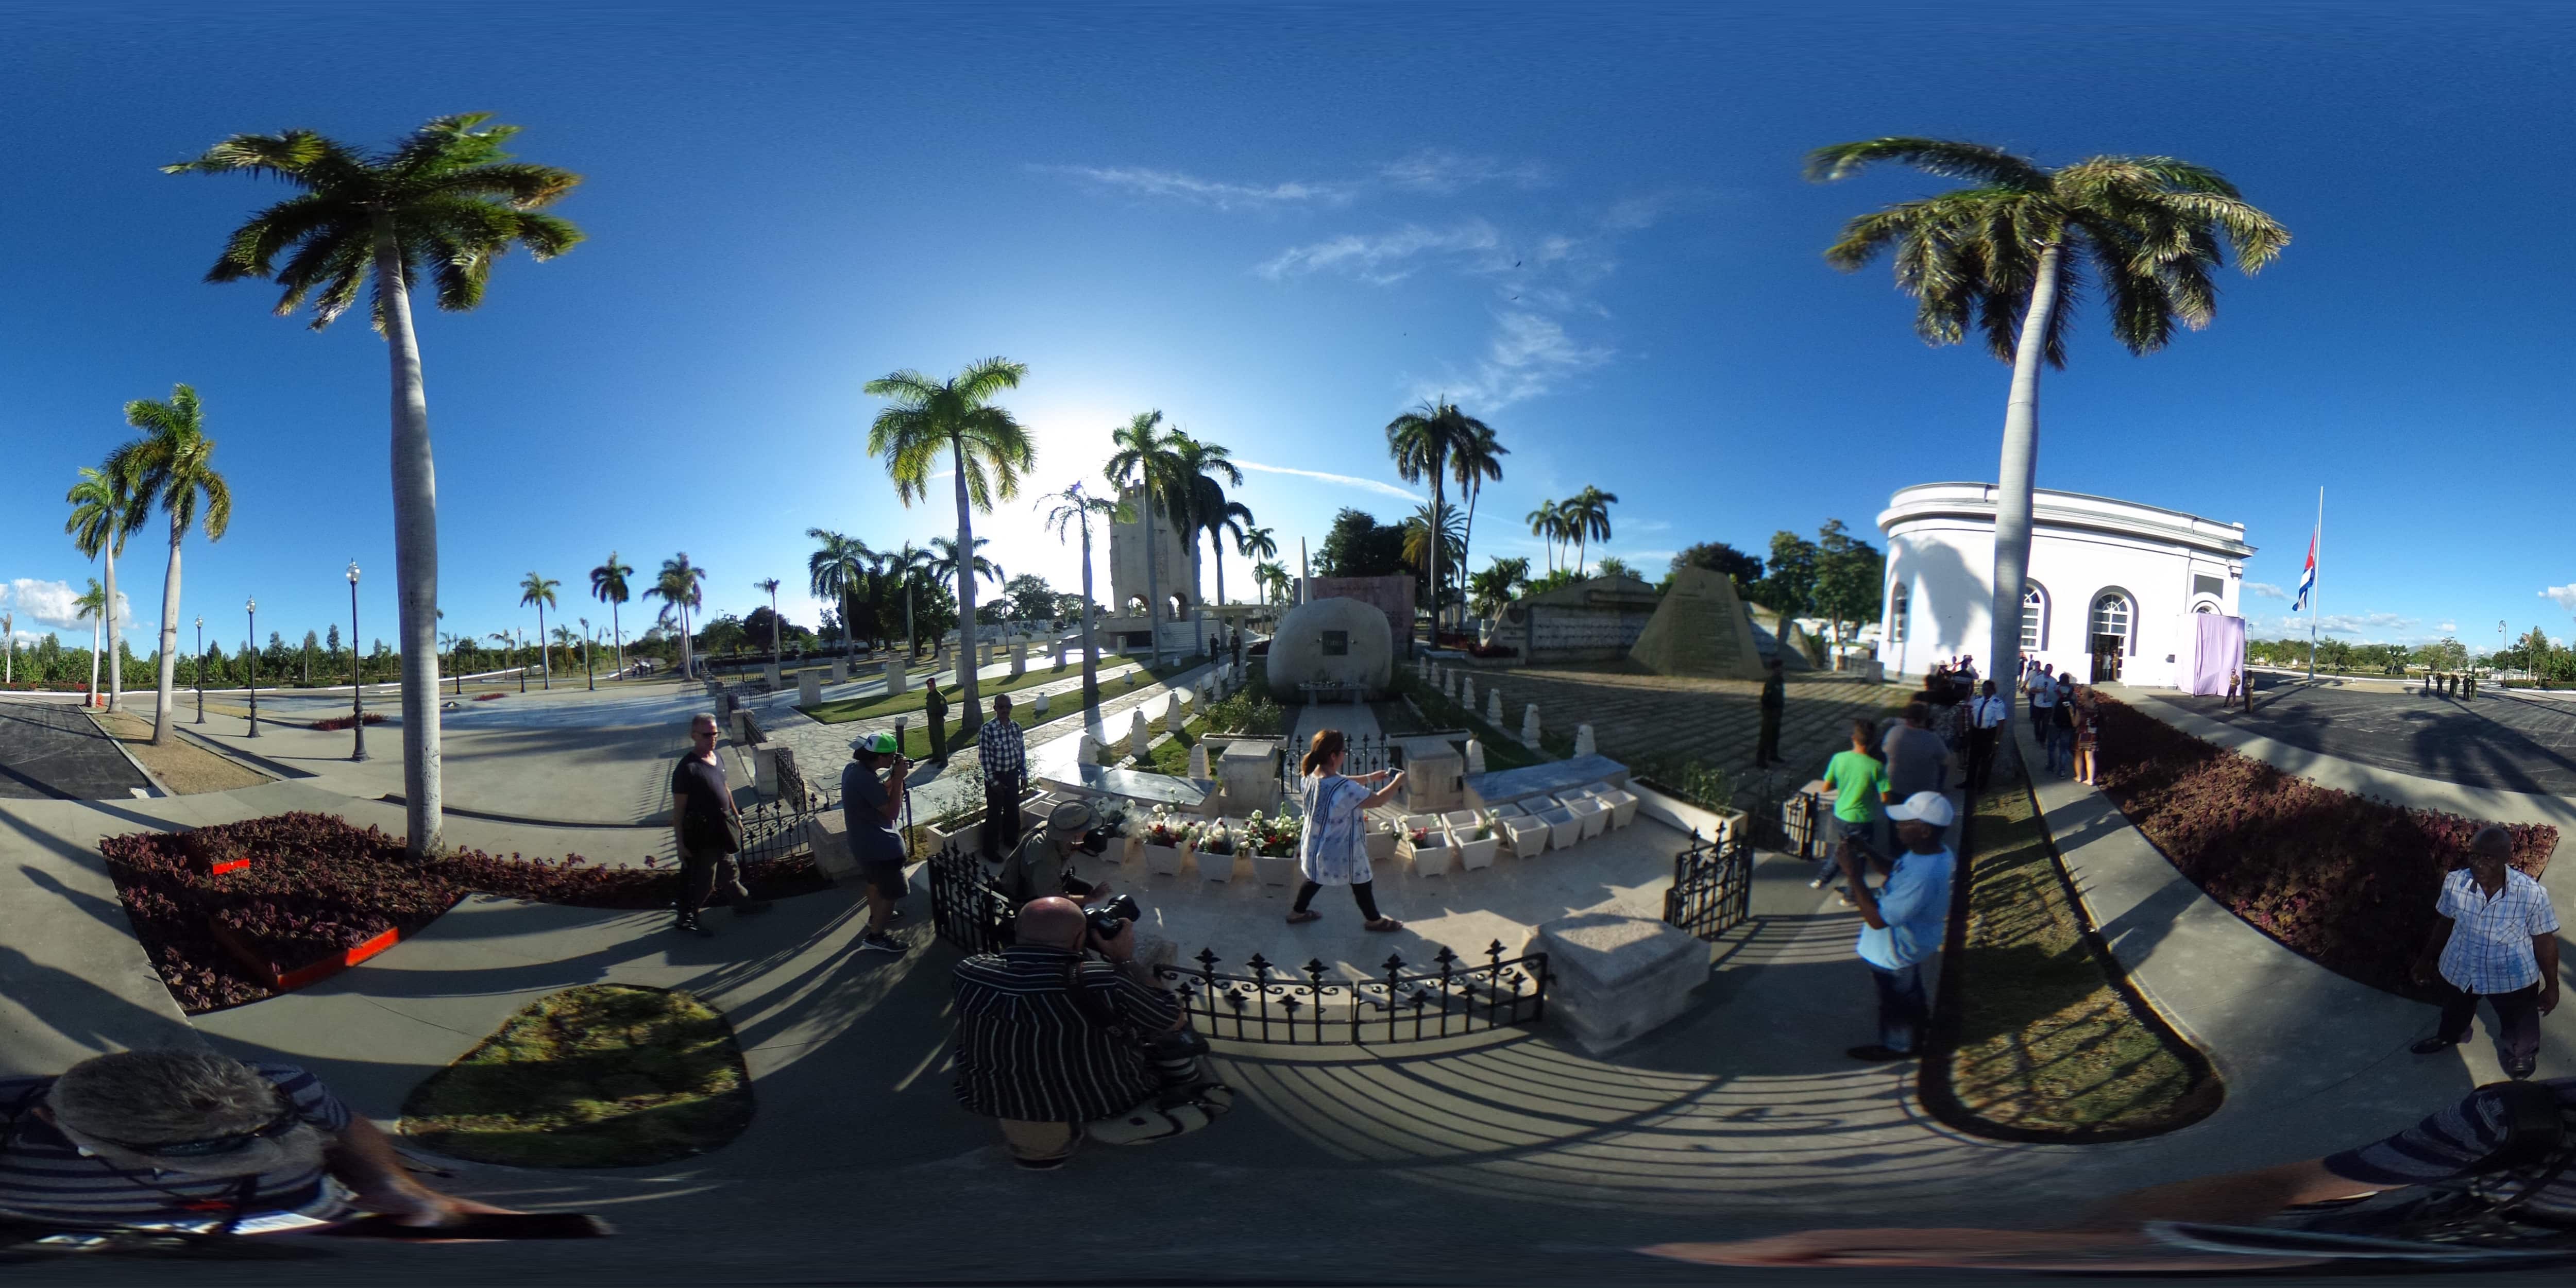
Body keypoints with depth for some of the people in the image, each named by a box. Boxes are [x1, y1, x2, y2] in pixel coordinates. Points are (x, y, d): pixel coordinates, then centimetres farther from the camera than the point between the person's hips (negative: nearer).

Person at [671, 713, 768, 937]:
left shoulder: (716, 757, 3)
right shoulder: (686, 768, -22)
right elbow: (678, 809, -19)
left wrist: (736, 816, 21)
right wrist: (681, 842, -18)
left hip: (722, 826, 8)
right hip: (702, 832, -8)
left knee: (729, 869, 24)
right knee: (703, 880, 2)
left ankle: (742, 903, 40)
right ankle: (686, 919, 18)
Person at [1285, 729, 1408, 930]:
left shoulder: (1311, 775, -11)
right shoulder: (1343, 789, -37)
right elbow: (1378, 800, -24)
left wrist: (1370, 778, 9)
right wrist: (1398, 781, -8)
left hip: (1314, 845, 7)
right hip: (1340, 851, -7)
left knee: (1316, 877, 32)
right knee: (1362, 883, 19)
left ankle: (1298, 912, 49)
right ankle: (1375, 920, 42)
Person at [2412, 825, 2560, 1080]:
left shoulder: (2532, 894, -29)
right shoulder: (2455, 883, -21)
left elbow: (2545, 942, -14)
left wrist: (2551, 986, -5)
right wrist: (2427, 958, 9)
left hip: (2512, 978, -2)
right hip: (2459, 970, 3)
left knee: (2519, 1024, 27)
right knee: (2454, 1013, 32)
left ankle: (2522, 1054, 60)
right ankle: (2449, 1037, 65)